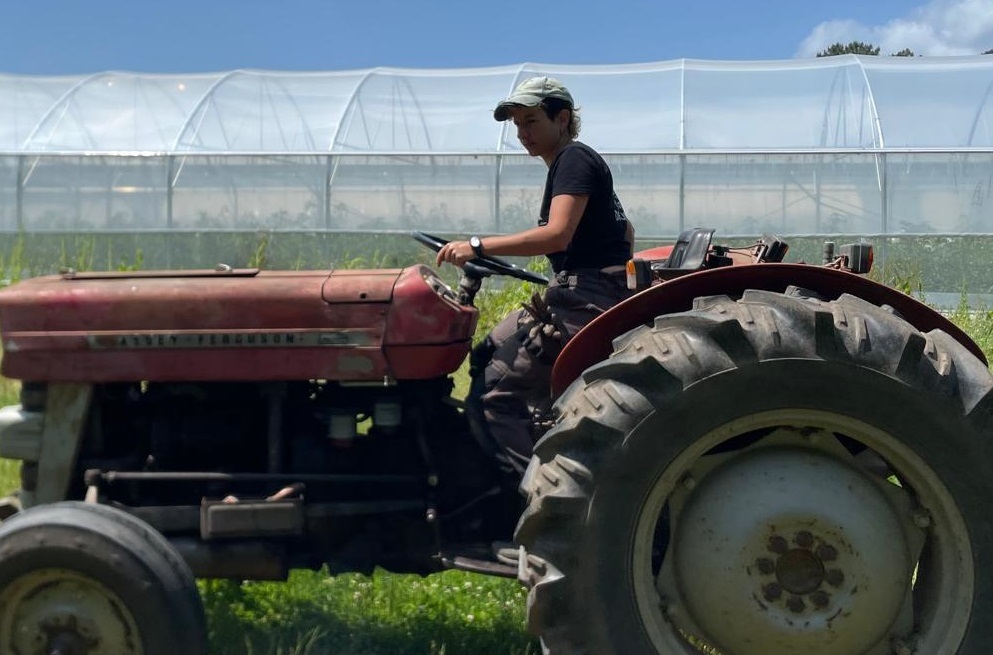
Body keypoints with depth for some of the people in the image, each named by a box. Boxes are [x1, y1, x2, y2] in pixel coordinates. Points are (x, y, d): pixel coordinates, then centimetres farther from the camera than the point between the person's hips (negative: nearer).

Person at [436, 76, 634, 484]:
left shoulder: (575, 160, -8)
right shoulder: (570, 165, 22)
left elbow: (556, 235, -23)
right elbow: (625, 232, 30)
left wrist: (478, 246, -23)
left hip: (585, 302, -11)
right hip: (575, 296, 11)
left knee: (492, 396, -16)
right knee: (487, 357, 15)